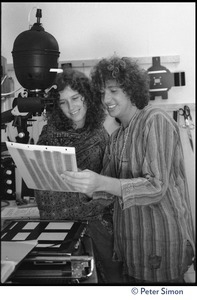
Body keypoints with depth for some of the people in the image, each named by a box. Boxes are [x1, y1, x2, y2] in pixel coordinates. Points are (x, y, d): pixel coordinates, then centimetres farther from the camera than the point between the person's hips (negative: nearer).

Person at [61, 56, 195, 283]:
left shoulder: (156, 121, -12)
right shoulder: (116, 136, 11)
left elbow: (157, 187, -22)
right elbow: (107, 196, 6)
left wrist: (101, 182, -33)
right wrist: (80, 183, -13)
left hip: (161, 239, -7)